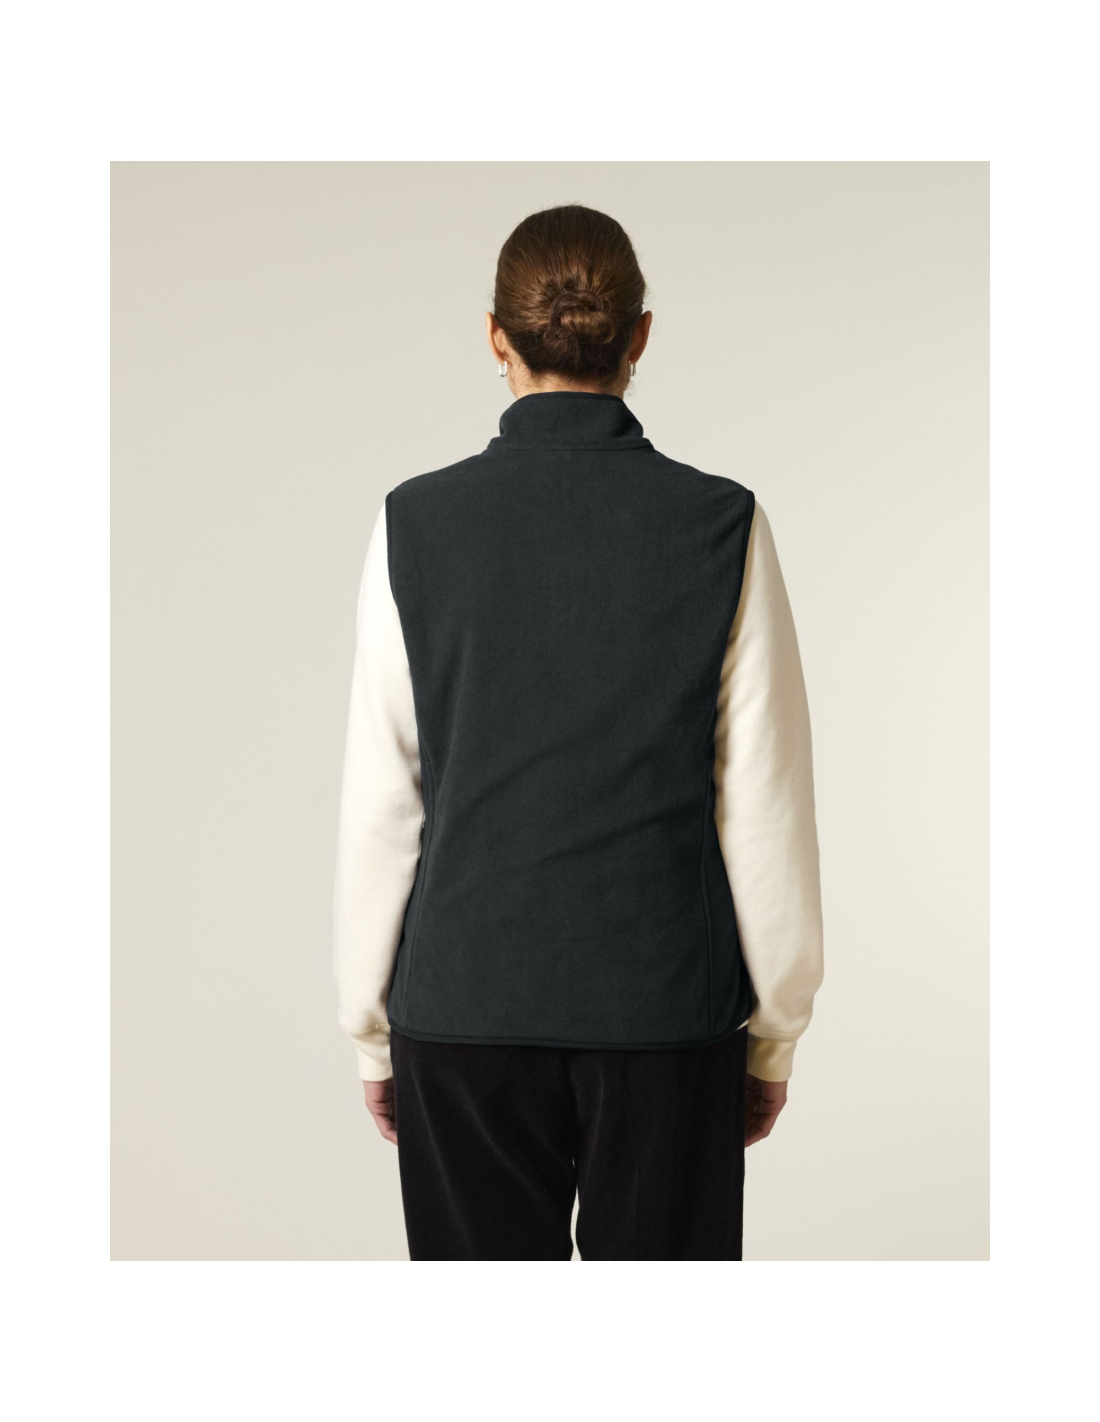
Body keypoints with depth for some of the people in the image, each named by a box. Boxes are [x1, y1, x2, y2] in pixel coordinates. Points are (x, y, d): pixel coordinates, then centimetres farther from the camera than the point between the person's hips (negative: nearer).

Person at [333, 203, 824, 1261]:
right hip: (670, 1008, 0)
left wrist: (371, 1027, 8)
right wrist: (775, 1032, 7)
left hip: (464, 1009, 1)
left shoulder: (417, 522, -5)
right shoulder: (722, 524, -6)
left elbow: (378, 805, -2)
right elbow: (765, 807, -4)